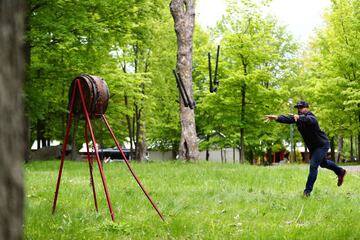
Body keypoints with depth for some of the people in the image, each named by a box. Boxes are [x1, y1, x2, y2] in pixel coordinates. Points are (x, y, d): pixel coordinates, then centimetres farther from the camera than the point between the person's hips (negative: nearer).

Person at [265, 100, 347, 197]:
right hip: (312, 146, 9)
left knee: (313, 165, -17)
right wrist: (276, 118, -44)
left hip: (322, 145, -9)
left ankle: (308, 191, -11)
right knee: (323, 163, 27)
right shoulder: (297, 117, -7)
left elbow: (308, 120, -54)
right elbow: (287, 119, -25)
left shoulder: (311, 117, -29)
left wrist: (299, 117, -75)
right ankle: (340, 172, 52)